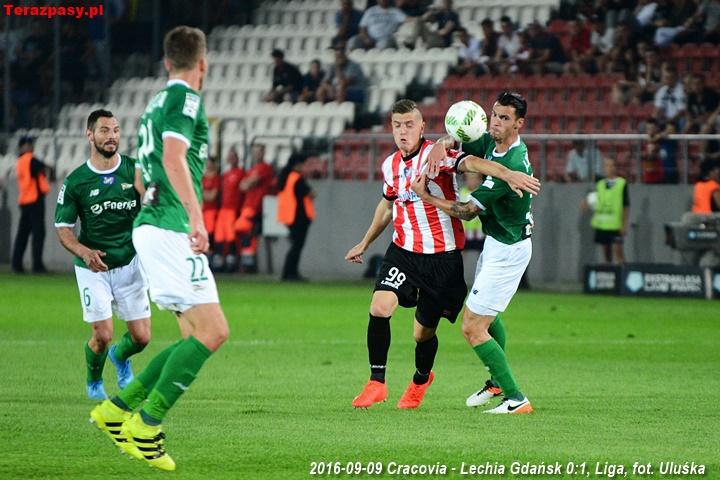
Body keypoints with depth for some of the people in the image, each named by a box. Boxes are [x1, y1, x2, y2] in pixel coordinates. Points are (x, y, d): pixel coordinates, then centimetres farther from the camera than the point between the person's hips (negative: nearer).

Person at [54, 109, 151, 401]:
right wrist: (84, 252, -22)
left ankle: (120, 356, 37)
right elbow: (63, 228, -3)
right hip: (93, 267, -2)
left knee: (141, 337, -1)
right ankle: (94, 382, 22)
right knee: (102, 335, -10)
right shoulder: (75, 182, -7)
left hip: (130, 264, 2)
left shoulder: (135, 170, -4)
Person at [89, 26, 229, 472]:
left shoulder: (158, 102, 22)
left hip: (152, 226, 10)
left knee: (197, 337, 9)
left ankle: (118, 409, 8)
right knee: (213, 332, -13)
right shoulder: (185, 98, -7)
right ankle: (146, 423, -14)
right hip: (171, 229, -10)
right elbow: (173, 157, -23)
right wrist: (196, 216, -31)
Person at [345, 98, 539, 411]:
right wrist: (365, 243, 35)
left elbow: (470, 162, -32)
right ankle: (376, 383, -5)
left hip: (443, 258, -4)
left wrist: (507, 174, -51)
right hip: (403, 252, 4)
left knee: (423, 333, 6)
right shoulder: (391, 165, 7)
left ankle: (421, 379, 39)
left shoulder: (435, 154, -13)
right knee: (380, 307, -19)